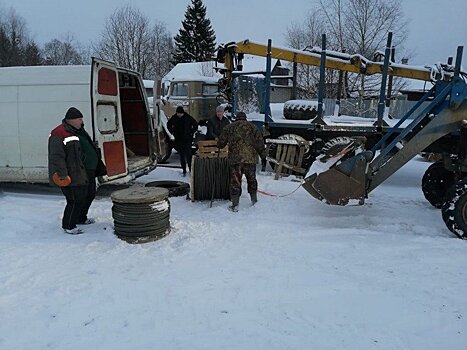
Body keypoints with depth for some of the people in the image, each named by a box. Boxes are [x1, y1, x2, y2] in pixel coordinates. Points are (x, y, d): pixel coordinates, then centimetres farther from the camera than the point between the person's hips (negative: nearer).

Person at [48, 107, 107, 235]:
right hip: (74, 175, -10)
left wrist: (100, 166, 25)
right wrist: (62, 175, -27)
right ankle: (68, 226, 12)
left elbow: (90, 149, 25)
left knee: (89, 195, 19)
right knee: (76, 200, -6)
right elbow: (57, 157, -21)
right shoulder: (59, 134, -15)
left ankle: (81, 218, 39)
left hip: (88, 172, 10)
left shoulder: (79, 131, 15)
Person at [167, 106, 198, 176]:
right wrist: (172, 132, 10)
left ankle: (191, 169, 3)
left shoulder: (188, 117, -7)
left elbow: (195, 125, 3)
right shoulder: (174, 118, 1)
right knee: (181, 155, 6)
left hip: (187, 139, -3)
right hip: (178, 139, 3)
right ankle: (184, 171, 14)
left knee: (188, 154, -8)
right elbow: (168, 124, 19)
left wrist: (191, 133, -2)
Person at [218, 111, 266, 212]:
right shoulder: (252, 127, 10)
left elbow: (221, 142, 12)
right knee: (252, 179, 17)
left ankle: (235, 205, 3)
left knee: (235, 181, 3)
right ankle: (254, 200, 27)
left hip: (235, 159, -1)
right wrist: (263, 154, 9)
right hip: (250, 158, 1)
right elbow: (259, 142, 5)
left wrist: (219, 146, 33)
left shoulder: (229, 127, 9)